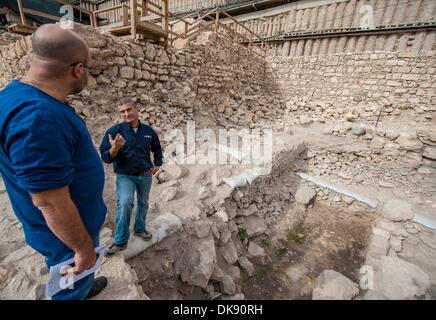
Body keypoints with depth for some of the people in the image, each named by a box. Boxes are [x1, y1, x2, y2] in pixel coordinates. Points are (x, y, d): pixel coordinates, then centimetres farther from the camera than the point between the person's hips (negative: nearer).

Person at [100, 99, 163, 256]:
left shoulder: (148, 130, -2)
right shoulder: (114, 130, -13)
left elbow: (157, 148, 16)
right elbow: (106, 158, -15)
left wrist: (157, 164, 11)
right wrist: (115, 148, -34)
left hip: (145, 175, 4)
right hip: (125, 176, -4)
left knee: (143, 203, 16)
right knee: (124, 203, -21)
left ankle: (140, 229, 39)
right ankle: (120, 241, -4)